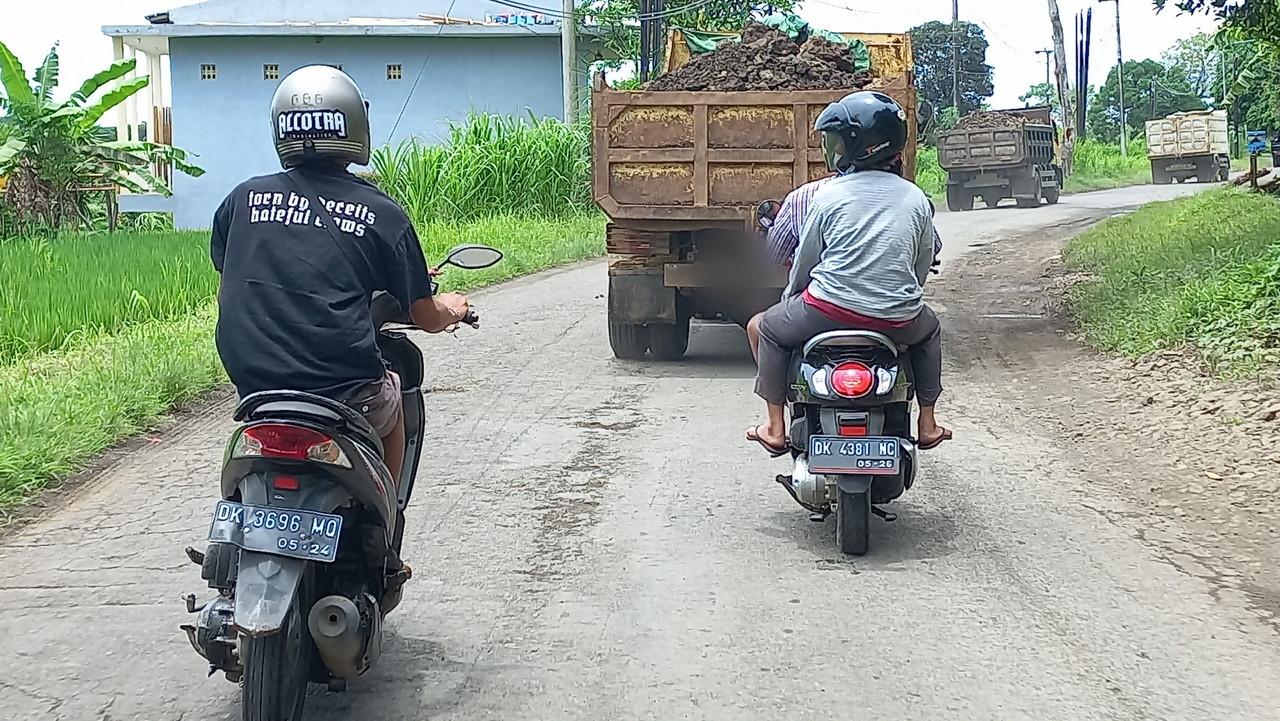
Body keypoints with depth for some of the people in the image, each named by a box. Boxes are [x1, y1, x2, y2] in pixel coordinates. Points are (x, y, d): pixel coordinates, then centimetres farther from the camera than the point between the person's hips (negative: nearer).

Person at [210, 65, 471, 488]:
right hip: (345, 394, -3)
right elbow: (425, 317, 5)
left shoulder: (243, 199, 5)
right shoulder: (381, 214, -2)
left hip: (252, 386, 3)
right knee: (392, 398, 31)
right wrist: (451, 310, 28)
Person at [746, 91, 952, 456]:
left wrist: (790, 298, 24)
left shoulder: (830, 195, -4)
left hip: (831, 311, -3)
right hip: (897, 322, 3)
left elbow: (805, 260, 5)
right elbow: (923, 264, 14)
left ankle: (775, 427, 19)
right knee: (929, 328, 38)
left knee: (767, 328, 24)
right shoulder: (915, 198, 5)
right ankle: (928, 423, 34)